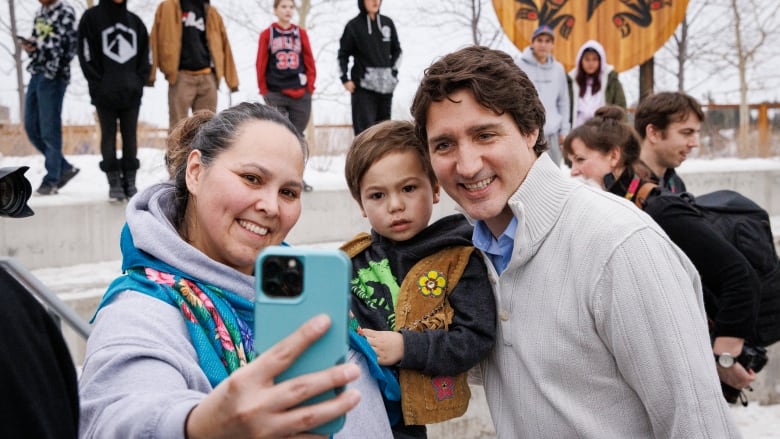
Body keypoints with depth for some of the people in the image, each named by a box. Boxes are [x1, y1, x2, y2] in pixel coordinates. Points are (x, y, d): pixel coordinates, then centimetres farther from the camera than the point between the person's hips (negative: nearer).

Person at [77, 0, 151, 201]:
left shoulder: (135, 21, 15)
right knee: (109, 136, 1)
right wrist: (99, 86, -9)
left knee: (130, 136, 4)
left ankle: (130, 181, 9)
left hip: (132, 93, 3)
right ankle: (114, 182, 5)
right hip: (105, 94, -3)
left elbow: (144, 55, 14)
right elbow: (87, 56, -2)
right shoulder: (91, 17, 4)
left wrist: (139, 82, 1)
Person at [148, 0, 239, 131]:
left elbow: (222, 44, 15)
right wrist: (151, 73, -7)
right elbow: (157, 39, 2)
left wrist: (232, 79, 9)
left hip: (207, 77, 3)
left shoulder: (212, 12, 18)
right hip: (181, 76, -3)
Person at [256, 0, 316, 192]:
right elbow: (261, 65, 4)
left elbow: (310, 63, 9)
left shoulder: (301, 33, 9)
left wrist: (310, 87, 1)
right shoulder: (267, 34, 4)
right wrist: (264, 91, 0)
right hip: (275, 95, -2)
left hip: (300, 95, 2)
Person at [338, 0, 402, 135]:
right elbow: (343, 54, 4)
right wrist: (345, 79, -4)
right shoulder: (353, 25, 0)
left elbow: (397, 50, 18)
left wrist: (393, 71, 6)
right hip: (363, 84, -4)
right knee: (364, 127, -11)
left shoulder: (387, 23, 10)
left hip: (386, 85, 4)